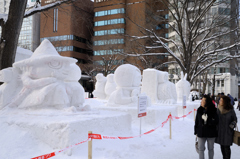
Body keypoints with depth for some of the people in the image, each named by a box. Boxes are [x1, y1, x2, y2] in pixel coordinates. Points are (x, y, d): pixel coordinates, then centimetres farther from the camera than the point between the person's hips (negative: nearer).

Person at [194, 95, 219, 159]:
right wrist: (196, 132, 5)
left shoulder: (213, 110, -12)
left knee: (210, 148, 17)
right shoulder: (199, 110, -4)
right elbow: (197, 121, 3)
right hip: (201, 132, 2)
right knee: (201, 149, 7)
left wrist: (207, 119, -24)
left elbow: (216, 122, -13)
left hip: (211, 133, -2)